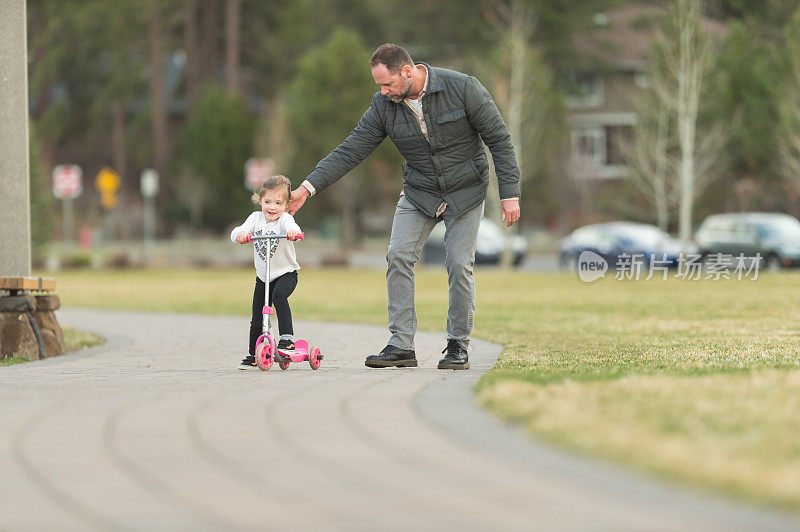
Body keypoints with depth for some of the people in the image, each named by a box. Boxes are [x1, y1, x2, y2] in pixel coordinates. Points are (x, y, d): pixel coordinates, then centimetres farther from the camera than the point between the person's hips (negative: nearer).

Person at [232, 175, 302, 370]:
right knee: (257, 320, 7)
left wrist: (293, 231, -59)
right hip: (263, 277, 5)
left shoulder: (284, 218, -12)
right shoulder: (256, 218, -2)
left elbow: (291, 226, -35)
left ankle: (287, 338, -31)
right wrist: (240, 234, -38)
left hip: (286, 273, -5)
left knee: (279, 295, -35)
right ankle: (253, 356, 24)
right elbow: (237, 232, -14)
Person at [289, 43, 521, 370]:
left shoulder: (462, 89, -19)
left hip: (465, 192, -3)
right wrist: (308, 187, -15)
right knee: (398, 256, -13)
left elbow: (499, 139, -13)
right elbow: (350, 151, -6)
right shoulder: (384, 105, -9)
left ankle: (458, 347, 4)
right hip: (419, 193, 3)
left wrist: (509, 194, -16)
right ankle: (401, 346, -10)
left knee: (459, 264, -11)